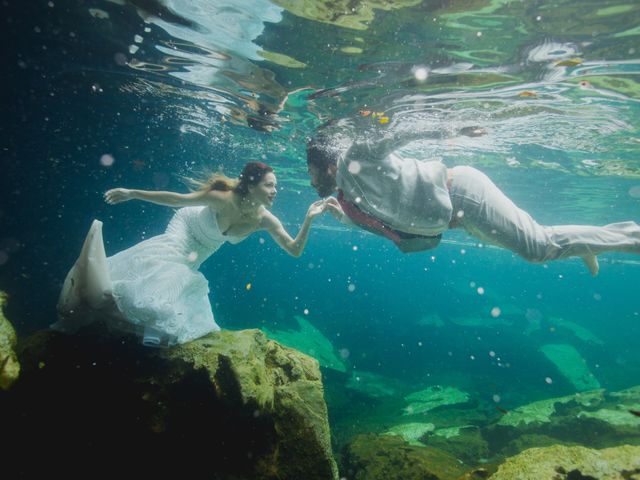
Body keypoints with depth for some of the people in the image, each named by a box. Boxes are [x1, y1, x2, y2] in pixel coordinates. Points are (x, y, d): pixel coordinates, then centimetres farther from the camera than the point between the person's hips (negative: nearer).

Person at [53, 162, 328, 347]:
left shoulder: (266, 220, -25)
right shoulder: (225, 198, -36)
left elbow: (295, 250, -25)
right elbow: (177, 199, -27)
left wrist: (309, 219, -37)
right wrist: (132, 193, -23)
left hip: (200, 251, 4)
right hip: (185, 227, -4)